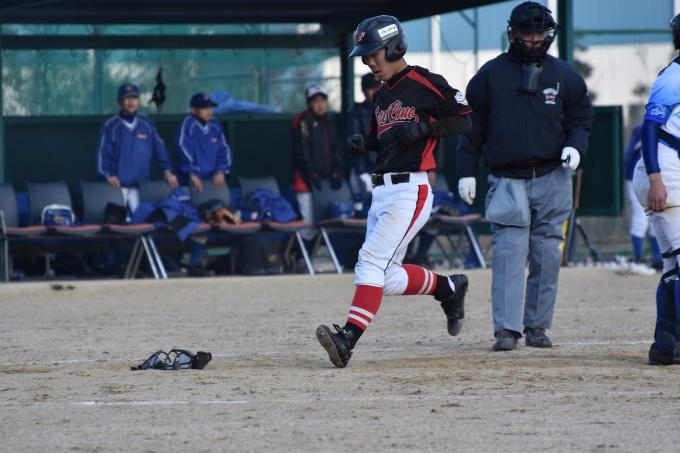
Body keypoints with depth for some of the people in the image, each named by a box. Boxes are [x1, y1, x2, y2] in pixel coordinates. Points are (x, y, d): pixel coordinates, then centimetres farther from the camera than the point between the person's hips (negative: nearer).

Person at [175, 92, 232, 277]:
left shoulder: (215, 126, 12)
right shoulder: (188, 124, -5)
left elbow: (224, 150, 11)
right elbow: (183, 149, -13)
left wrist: (221, 171, -6)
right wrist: (192, 174, -19)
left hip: (213, 181, 5)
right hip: (192, 183, -5)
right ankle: (195, 263, -9)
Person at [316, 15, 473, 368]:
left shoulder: (425, 84, -7)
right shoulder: (381, 94, 18)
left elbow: (465, 121, -7)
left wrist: (423, 128, -20)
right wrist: (363, 143, 6)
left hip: (409, 191, -9)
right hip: (382, 191, 9)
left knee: (372, 260, -20)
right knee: (388, 278, 9)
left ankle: (348, 339, -29)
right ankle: (448, 288, 32)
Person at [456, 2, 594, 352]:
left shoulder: (564, 76, 8)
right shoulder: (490, 74, 4)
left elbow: (582, 117, 15)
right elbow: (472, 126, 6)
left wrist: (575, 146, -6)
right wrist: (466, 172, 1)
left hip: (552, 179, 2)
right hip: (507, 181, -2)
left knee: (547, 256, 5)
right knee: (508, 253, -11)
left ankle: (537, 326, 14)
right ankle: (507, 329, -14)